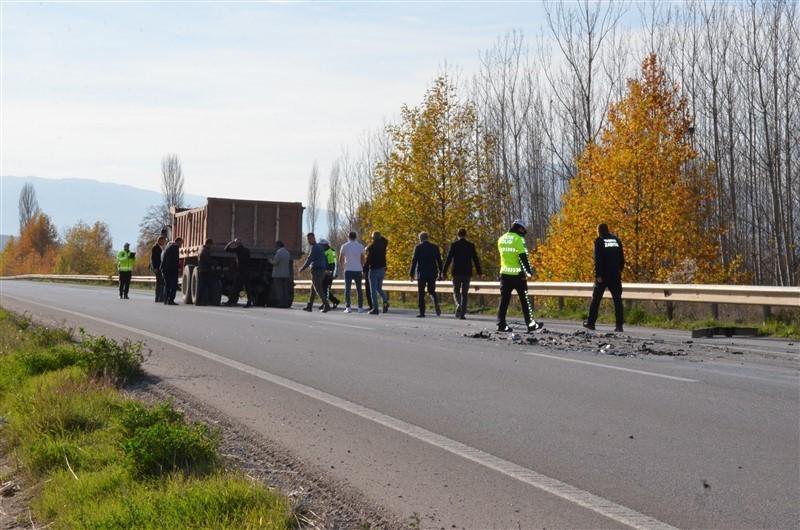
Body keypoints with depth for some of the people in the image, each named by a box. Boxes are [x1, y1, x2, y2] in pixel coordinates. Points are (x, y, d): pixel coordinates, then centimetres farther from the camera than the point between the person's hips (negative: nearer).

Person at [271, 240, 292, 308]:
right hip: (286, 274, 8)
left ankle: (280, 303, -7)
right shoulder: (287, 252, 11)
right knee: (285, 290, 9)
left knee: (279, 290, -4)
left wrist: (272, 261, 10)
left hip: (278, 274, -8)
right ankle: (286, 303, 9)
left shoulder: (279, 252, -14)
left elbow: (275, 263, -13)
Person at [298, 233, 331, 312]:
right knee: (313, 289, 15)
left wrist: (302, 268, -5)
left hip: (316, 271, -10)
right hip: (322, 270, 10)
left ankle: (326, 306, -16)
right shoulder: (320, 247, 20)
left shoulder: (314, 247, -12)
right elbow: (325, 259, 23)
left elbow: (309, 260, -15)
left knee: (318, 290, -9)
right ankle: (309, 306, 19)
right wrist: (326, 270, 23)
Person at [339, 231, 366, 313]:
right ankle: (360, 308, 10)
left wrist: (342, 267, 18)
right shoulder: (360, 246, 3)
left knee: (347, 289, 0)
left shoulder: (344, 246, 1)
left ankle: (348, 307, -10)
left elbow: (340, 259, 2)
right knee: (359, 289, 9)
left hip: (348, 270, -1)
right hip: (358, 270, 1)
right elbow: (362, 259, 3)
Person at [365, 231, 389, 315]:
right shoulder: (383, 245, 4)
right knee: (379, 288, 18)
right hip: (382, 269, 6)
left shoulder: (371, 246, -12)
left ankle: (375, 308, -3)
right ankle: (385, 301, -5)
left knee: (373, 290, 0)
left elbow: (368, 259, -15)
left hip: (374, 270, -6)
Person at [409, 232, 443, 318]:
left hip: (421, 274, -3)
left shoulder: (418, 248, -4)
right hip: (432, 273, 3)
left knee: (421, 293, 5)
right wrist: (440, 273, 10)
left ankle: (422, 312, 1)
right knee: (432, 291, 15)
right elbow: (439, 261, 4)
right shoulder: (435, 247, 3)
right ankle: (436, 304, -13)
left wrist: (411, 274, 1)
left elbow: (414, 261, -5)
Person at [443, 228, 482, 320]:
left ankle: (458, 304, -21)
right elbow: (475, 260, 2)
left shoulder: (453, 245, -3)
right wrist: (479, 272, 6)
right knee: (464, 293, 7)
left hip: (456, 272, -1)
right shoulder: (471, 245, 2)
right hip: (467, 272, 1)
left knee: (456, 291, 10)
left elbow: (448, 259, -4)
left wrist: (444, 271, 0)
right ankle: (462, 314, 3)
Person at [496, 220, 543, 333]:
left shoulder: (501, 239, 11)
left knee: (504, 299, 6)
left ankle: (501, 324, 1)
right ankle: (530, 324, 5)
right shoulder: (518, 239, -10)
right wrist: (529, 271, -13)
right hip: (517, 274, -6)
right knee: (525, 299, 3)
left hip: (504, 273, 6)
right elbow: (523, 257, -15)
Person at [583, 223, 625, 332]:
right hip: (616, 275, 3)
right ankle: (619, 325, -4)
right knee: (617, 300, 2)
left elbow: (597, 259, -12)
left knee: (596, 299, 8)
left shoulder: (599, 241, -3)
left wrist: (598, 275, -14)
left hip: (603, 275, -3)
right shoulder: (616, 240, 11)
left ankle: (591, 322, 13)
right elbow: (622, 258, 12)